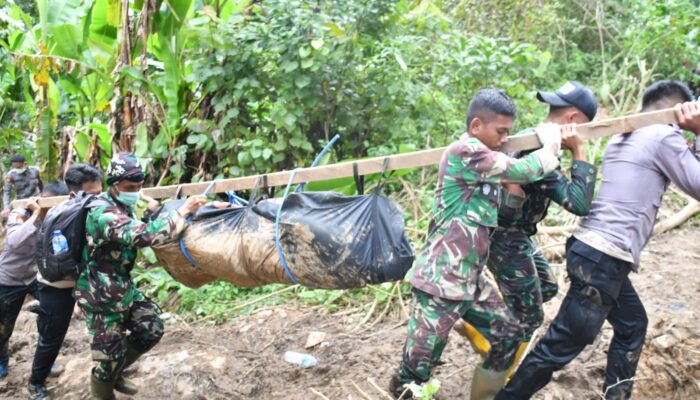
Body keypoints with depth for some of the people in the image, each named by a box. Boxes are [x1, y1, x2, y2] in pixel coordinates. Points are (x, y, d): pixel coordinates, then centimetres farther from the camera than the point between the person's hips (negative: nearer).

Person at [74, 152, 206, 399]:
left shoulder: (121, 207, 6)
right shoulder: (104, 214, -28)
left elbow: (136, 235, 19)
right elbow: (144, 236, -40)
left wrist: (151, 214, 4)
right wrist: (182, 211, -34)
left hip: (122, 288, 9)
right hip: (101, 296, -9)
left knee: (151, 330, 12)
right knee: (111, 351, 2)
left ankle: (113, 374, 33)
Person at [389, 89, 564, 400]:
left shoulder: (484, 159, 15)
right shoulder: (465, 151, -15)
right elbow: (520, 171, -16)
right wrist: (550, 147, 3)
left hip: (470, 279, 10)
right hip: (442, 280, -10)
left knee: (507, 335, 15)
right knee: (417, 366, -4)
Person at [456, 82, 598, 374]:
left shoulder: (529, 137, 2)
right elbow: (579, 203, -34)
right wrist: (579, 151, -28)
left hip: (514, 234, 10)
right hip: (506, 238, -10)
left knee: (547, 287, 24)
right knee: (528, 316, 4)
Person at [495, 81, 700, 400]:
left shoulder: (621, 139, 17)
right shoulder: (665, 137, -6)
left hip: (591, 250, 10)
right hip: (604, 260, -10)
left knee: (633, 324, 22)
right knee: (562, 344, -2)